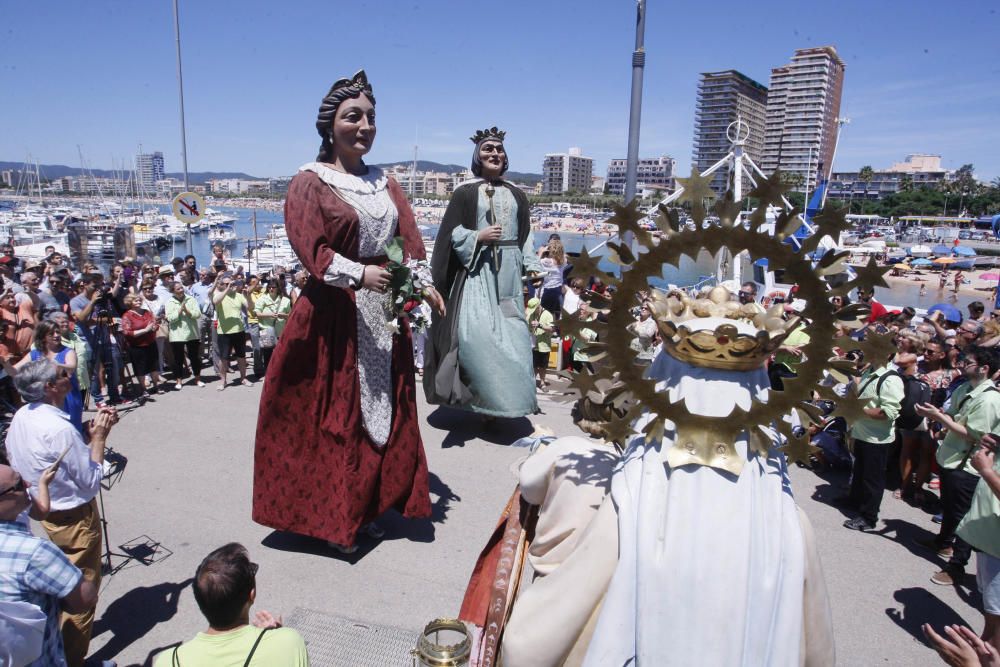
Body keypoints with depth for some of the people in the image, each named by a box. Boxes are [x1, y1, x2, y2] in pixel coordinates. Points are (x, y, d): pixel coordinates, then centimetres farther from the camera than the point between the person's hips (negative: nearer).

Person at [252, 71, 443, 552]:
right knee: (335, 417, 1)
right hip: (335, 315, -6)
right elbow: (311, 248, -14)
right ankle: (332, 516, 18)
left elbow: (409, 240, 5)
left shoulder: (383, 183, 14)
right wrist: (360, 274, -27)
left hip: (384, 313, 6)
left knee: (384, 411, 11)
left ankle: (368, 508, 27)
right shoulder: (309, 182, -3)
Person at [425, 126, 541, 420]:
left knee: (510, 333, 4)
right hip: (477, 270, -4)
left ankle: (504, 395, 16)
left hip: (508, 272, 4)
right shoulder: (465, 192, 0)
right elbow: (451, 233, -2)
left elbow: (526, 235, 16)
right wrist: (478, 237, -16)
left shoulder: (516, 195, 14)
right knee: (477, 332, -12)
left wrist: (532, 265, 6)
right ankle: (487, 396, 0)